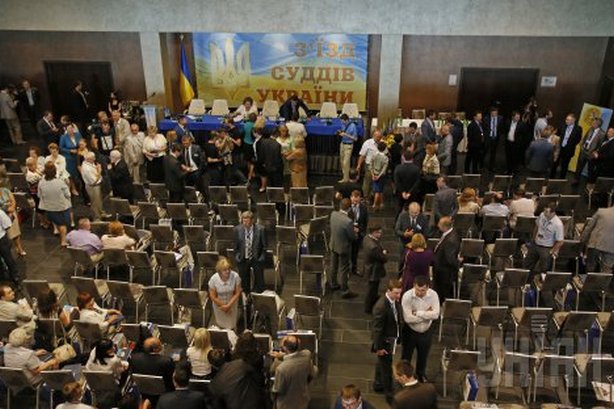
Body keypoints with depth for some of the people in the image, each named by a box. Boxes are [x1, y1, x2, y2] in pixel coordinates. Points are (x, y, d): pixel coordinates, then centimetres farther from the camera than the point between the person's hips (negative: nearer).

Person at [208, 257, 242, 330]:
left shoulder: (235, 276, -31)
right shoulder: (213, 279, -30)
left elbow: (237, 293, -18)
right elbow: (213, 297, -16)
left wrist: (228, 305, -19)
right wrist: (223, 306, -12)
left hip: (232, 302, 0)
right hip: (218, 302, 0)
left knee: (231, 326, 18)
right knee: (221, 325, 23)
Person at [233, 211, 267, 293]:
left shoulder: (260, 229, -12)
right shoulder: (237, 229, -6)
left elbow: (264, 245, -3)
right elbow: (236, 246, 5)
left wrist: (262, 257, -8)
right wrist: (237, 256, -1)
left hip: (257, 259, -1)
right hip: (243, 259, 1)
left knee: (259, 280, 9)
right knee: (244, 281, 10)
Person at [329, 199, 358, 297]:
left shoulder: (333, 214, -12)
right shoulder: (348, 221, -32)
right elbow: (352, 237, -20)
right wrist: (354, 233, 3)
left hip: (333, 245, 7)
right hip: (343, 248, -6)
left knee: (333, 266, 23)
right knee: (344, 270, 8)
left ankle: (333, 284, 42)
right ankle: (345, 291, 21)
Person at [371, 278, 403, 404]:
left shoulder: (395, 300, -8)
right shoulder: (381, 306, -33)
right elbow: (377, 328, -26)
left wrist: (398, 336, 12)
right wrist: (378, 347, -18)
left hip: (392, 338, 8)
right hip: (385, 341, -8)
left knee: (382, 363, 27)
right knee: (386, 367, 10)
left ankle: (378, 385, 48)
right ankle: (389, 394, 29)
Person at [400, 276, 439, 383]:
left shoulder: (433, 295, -18)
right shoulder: (407, 296, -27)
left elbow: (436, 314, -24)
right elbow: (408, 318, -31)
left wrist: (418, 313, -28)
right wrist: (427, 314, -23)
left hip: (426, 331, 3)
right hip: (410, 331, -3)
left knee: (423, 356, 25)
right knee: (406, 356, 16)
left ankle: (421, 374, 53)